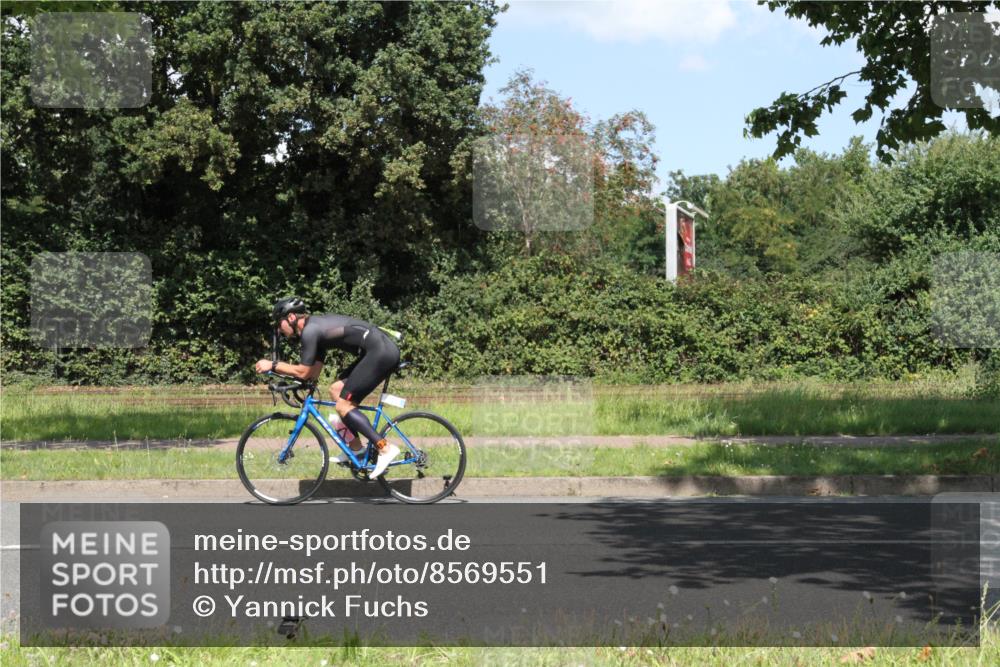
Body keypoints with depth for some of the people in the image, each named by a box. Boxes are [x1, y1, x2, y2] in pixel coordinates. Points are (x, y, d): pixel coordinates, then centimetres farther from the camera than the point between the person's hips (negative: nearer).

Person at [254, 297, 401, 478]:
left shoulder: (309, 331, -8)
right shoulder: (317, 326, 21)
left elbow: (303, 372, -8)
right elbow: (314, 372, 22)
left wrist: (272, 365, 2)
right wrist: (280, 370, 17)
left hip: (381, 352, -10)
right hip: (384, 350, 10)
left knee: (343, 406, -7)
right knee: (336, 390, 16)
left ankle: (386, 448, -13)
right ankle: (355, 448, 18)